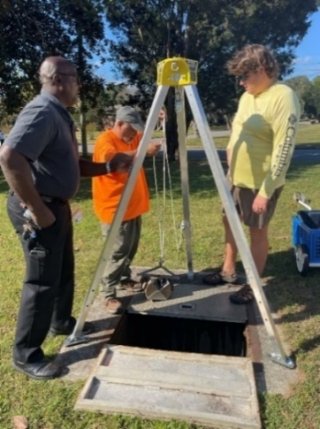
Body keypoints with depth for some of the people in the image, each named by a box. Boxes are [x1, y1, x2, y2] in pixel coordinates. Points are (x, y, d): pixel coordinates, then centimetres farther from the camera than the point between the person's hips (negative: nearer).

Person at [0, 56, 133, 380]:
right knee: (42, 281, -2)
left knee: (64, 271, 21)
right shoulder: (42, 112, -18)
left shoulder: (59, 115, 14)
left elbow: (71, 165, 19)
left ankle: (61, 322, 42)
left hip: (57, 205, 10)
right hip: (38, 210, -10)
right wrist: (37, 209, -28)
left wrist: (109, 166, 7)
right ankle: (26, 354, 14)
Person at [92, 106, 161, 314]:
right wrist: (143, 151, -39)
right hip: (115, 208, -9)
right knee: (118, 251, -9)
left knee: (131, 248, 18)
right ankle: (109, 294, 0)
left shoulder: (132, 139, 12)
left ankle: (125, 279, 35)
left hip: (133, 206, 9)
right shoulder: (105, 140, -15)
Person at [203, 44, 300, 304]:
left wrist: (266, 191, -24)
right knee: (230, 222, 18)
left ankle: (253, 286, 22)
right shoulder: (247, 96, 8)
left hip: (260, 183, -9)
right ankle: (228, 272, 37)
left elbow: (284, 150, -23)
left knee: (257, 232, 5)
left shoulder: (283, 97, -19)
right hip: (236, 177, 9)